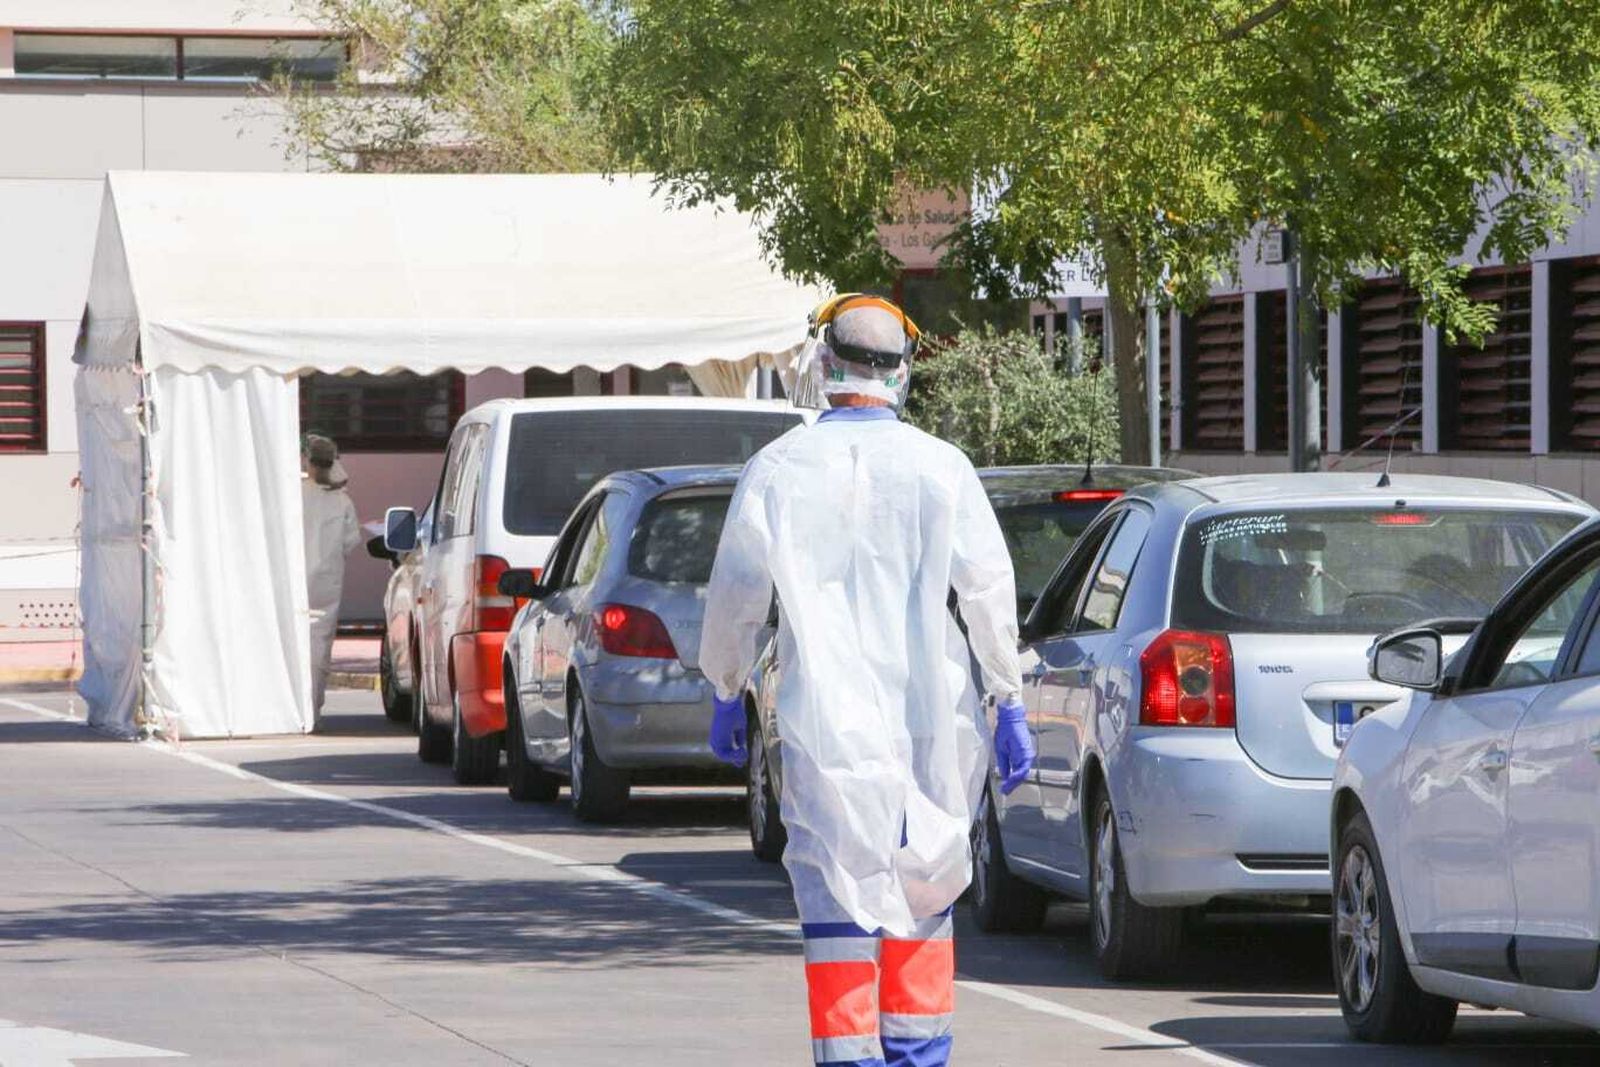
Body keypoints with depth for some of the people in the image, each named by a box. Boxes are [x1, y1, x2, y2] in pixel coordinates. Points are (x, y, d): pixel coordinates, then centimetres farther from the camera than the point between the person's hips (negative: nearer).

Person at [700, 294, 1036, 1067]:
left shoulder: (779, 470, -1)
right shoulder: (941, 468, 0)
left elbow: (736, 596, 4)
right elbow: (989, 592, -1)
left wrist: (726, 694, 18)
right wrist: (1010, 704, 5)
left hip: (825, 718, -2)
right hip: (929, 714, 2)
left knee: (840, 895, -2)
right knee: (923, 887, 14)